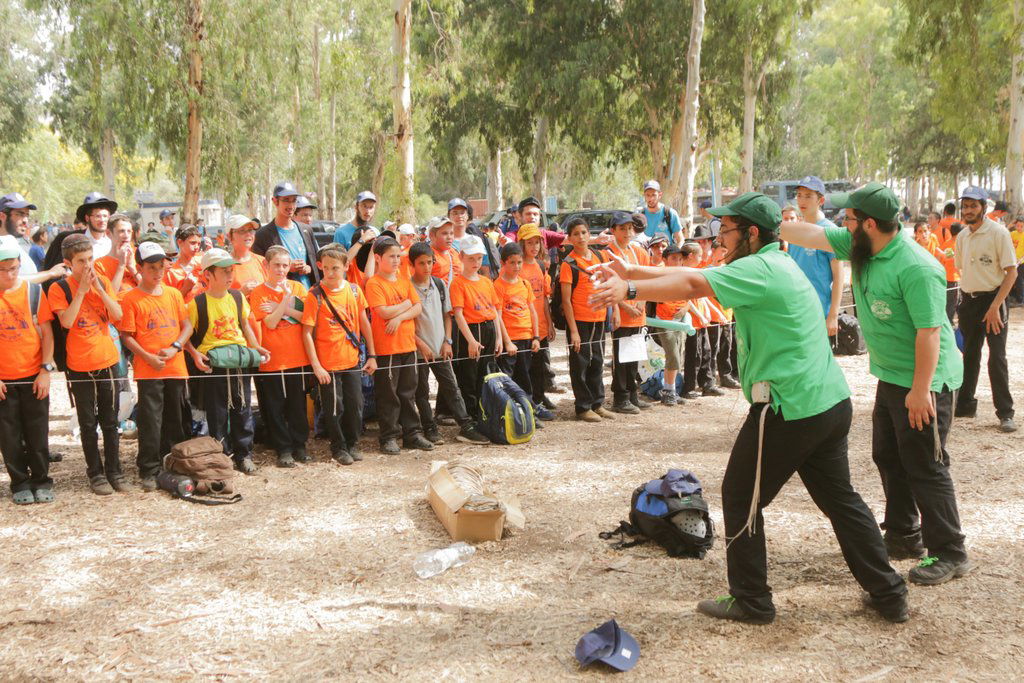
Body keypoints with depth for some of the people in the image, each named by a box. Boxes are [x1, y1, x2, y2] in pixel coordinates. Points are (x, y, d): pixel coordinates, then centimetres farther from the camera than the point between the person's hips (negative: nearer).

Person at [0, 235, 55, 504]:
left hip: (34, 377, 0)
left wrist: (46, 370, -5)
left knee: (37, 433, 7)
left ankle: (41, 481, 21)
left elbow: (46, 332, 2)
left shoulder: (33, 291, -1)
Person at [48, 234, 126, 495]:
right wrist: (82, 289, -20)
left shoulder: (102, 281, 3)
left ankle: (114, 470, 20)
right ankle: (95, 473, 16)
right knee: (88, 424, 6)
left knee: (110, 421, 10)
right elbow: (67, 321, -21)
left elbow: (118, 315, -5)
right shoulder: (59, 288, -8)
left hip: (108, 361, 3)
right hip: (80, 366, -3)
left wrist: (99, 287, -14)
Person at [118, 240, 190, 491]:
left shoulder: (173, 294, 10)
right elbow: (126, 335, -6)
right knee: (150, 422, -4)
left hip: (176, 367, 4)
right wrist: (148, 357, -16)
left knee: (174, 421, 13)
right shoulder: (132, 298, -4)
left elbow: (187, 325, 10)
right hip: (148, 370, -4)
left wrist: (175, 348, -7)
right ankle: (149, 471, 4)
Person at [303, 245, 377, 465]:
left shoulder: (354, 290, 1)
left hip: (352, 360, 4)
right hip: (328, 364, -4)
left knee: (355, 405, 10)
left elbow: (364, 323, 9)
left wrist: (371, 355, 9)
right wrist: (316, 366, -16)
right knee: (334, 407, 5)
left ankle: (353, 444, 28)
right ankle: (339, 447, 23)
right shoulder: (315, 295, -11)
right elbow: (307, 333, -12)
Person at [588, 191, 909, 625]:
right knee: (840, 499, 18)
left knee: (741, 499, 6)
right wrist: (633, 272, 13)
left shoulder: (760, 269, -13)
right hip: (831, 403, 10)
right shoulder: (775, 265, 16)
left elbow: (692, 285, -24)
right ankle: (889, 594, 23)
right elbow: (696, 276, 15)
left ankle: (751, 601, 15)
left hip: (788, 410, -10)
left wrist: (629, 291, -22)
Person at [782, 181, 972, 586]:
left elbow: (929, 331, -26)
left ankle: (950, 555, 6)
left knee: (925, 467, -4)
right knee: (889, 460, 17)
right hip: (890, 377, 10)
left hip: (924, 381, -10)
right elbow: (811, 235, 7)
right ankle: (903, 537, 31)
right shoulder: (859, 247, 1)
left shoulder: (916, 269, -25)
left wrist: (921, 390, -25)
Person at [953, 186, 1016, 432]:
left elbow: (1011, 272, -14)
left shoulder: (998, 233, -12)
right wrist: (963, 301, 9)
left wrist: (995, 307, -20)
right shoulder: (962, 236, 8)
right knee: (970, 356, 15)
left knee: (997, 358, -7)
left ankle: (1005, 413, 0)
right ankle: (965, 404, 25)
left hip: (993, 300, -6)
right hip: (968, 301, 6)